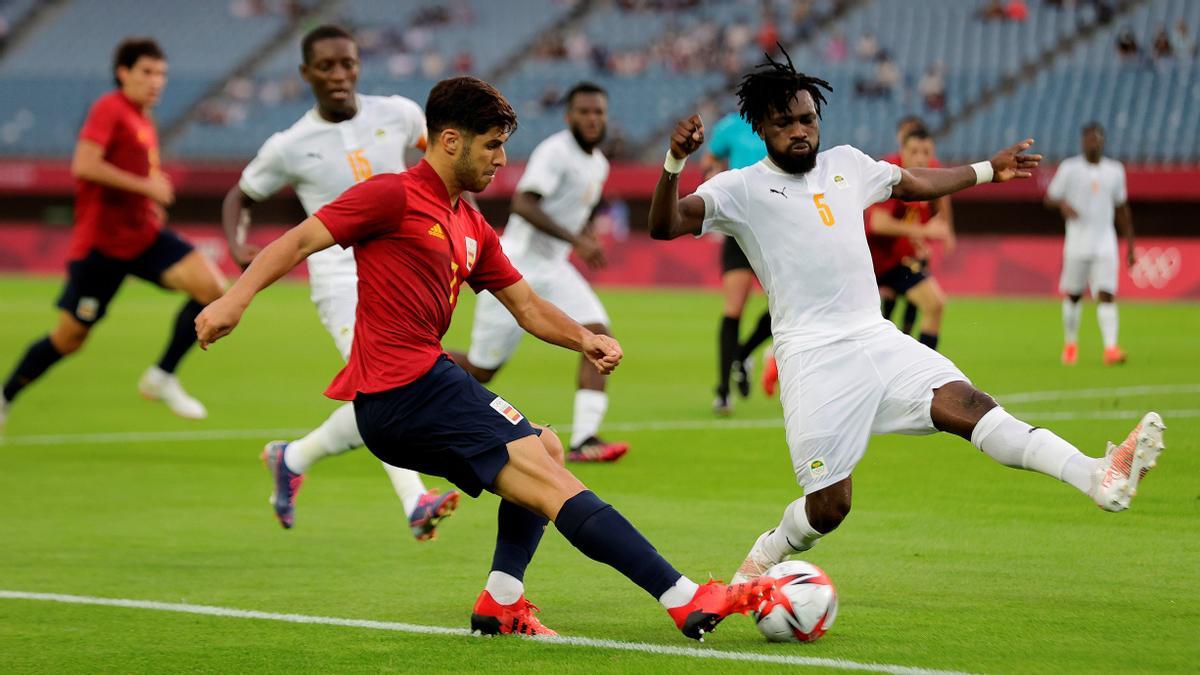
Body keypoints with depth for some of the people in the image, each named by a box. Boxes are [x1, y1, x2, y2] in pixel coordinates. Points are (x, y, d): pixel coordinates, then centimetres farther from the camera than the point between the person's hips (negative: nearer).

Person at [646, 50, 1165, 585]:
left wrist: (988, 170, 44)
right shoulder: (742, 189, 0)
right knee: (828, 506, -8)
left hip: (876, 338, 4)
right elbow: (665, 225, -15)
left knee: (965, 402, -20)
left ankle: (1100, 479, -38)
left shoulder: (846, 164, 17)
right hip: (812, 356, -4)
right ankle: (756, 566, 22)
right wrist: (674, 162, -32)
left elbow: (915, 183, 36)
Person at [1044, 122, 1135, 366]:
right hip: (1077, 243, -1)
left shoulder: (1115, 170, 8)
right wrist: (1062, 204, -21)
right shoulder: (1069, 168, 0)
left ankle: (1111, 348, -21)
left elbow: (1122, 209, 16)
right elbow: (1049, 199, 3)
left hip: (1105, 245, 1)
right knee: (1073, 295, 9)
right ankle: (1070, 344, 28)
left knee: (1106, 295, -12)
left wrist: (1130, 244, 14)